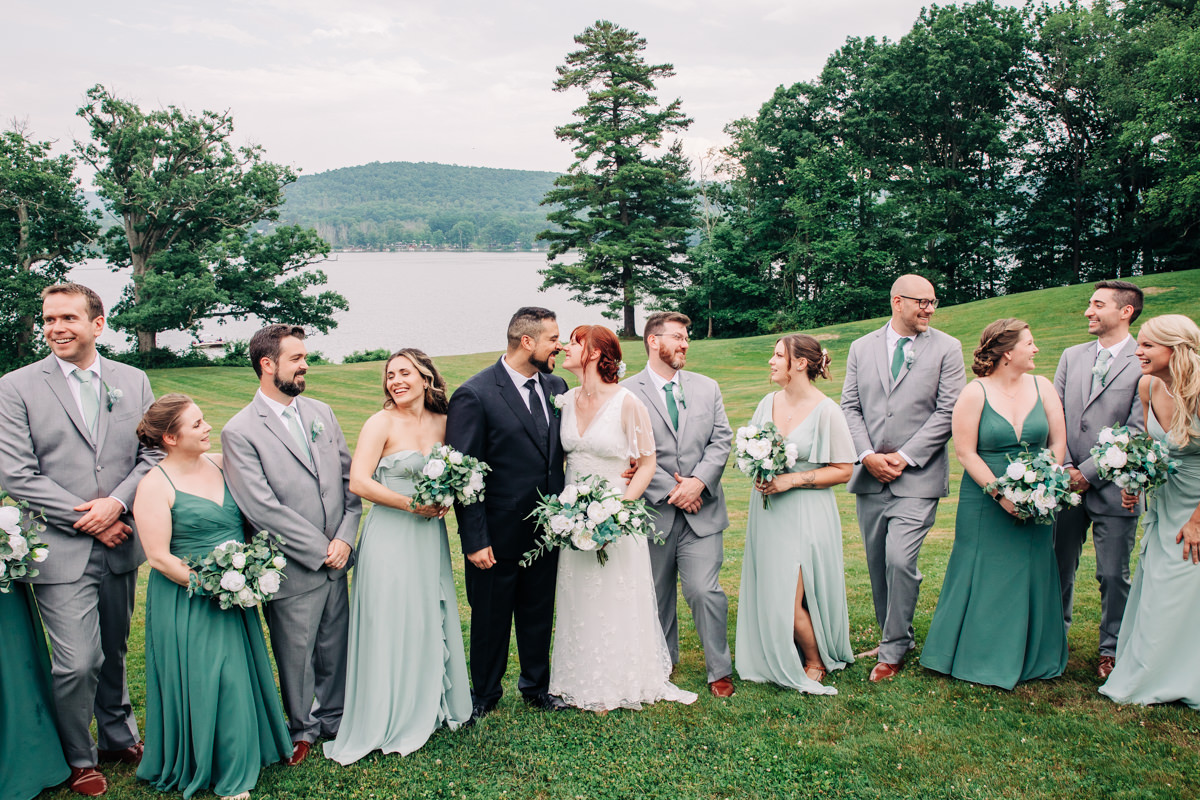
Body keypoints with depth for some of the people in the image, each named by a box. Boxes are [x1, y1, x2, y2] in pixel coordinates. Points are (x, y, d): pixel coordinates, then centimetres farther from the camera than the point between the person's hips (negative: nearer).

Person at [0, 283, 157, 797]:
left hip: (119, 543, 3)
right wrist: (84, 518, -12)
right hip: (62, 550, -3)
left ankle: (118, 736, 38)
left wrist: (117, 503, -12)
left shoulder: (133, 382, 6)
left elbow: (154, 453, 4)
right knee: (76, 663, -3)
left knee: (114, 651, 18)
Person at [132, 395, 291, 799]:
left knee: (238, 678, 13)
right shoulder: (156, 485, -14)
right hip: (187, 603, -6)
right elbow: (158, 556, -15)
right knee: (199, 684, 2)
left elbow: (245, 520, 15)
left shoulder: (220, 464, 4)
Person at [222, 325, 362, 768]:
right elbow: (263, 509, -17)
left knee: (335, 646, 17)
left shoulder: (321, 412, 6)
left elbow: (349, 479, 7)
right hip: (293, 569, -5)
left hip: (335, 560, 5)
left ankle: (334, 717, 39)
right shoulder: (240, 431, -12)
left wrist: (345, 538, -6)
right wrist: (320, 550, -13)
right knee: (296, 654, 12)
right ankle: (303, 727, 35)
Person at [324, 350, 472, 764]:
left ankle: (432, 706, 33)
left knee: (432, 621, 14)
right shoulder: (382, 422, -10)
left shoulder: (442, 422, 5)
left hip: (430, 536, 5)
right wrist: (411, 503, -18)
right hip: (390, 538, -5)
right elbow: (358, 482, -16)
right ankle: (391, 718, 19)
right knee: (392, 626, 2)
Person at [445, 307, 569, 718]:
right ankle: (484, 695, 34)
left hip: (546, 529, 5)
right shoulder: (474, 395, -16)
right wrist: (474, 541, -16)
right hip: (498, 534, -5)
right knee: (491, 618, 13)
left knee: (539, 613, 19)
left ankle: (536, 686, 40)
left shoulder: (556, 387, 3)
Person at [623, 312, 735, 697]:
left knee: (705, 590, -4)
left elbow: (721, 441, 3)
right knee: (657, 594, 12)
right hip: (653, 512, -1)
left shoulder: (707, 388, 9)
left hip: (702, 510, 1)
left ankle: (719, 670, 12)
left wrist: (697, 482, -11)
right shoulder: (627, 393, -4)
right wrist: (671, 490, -12)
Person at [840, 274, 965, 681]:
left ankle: (893, 650, 4)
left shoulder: (946, 348, 1)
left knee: (899, 560, -13)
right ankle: (896, 637, 28)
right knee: (877, 563, 10)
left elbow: (948, 412, -5)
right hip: (869, 476, 4)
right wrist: (867, 455, -7)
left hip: (917, 477, -4)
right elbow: (850, 407, 7)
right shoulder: (862, 348, 10)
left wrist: (904, 456, -11)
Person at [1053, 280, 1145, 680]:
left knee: (1113, 575, 5)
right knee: (1060, 568, 12)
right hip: (1067, 482, 4)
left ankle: (1112, 649, 22)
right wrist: (1063, 468, -3)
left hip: (1113, 487, -4)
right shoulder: (1072, 356, 9)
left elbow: (1137, 431, -11)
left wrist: (1089, 471, -12)